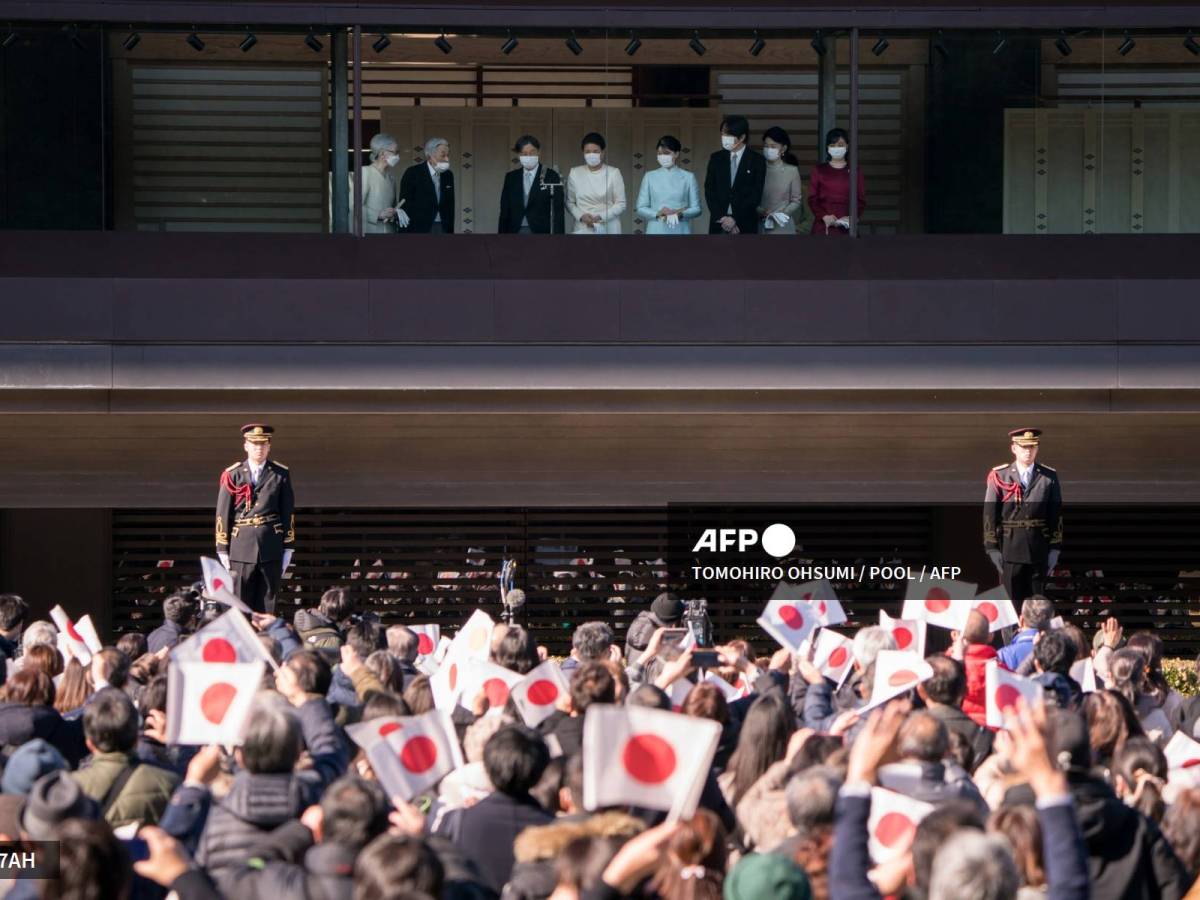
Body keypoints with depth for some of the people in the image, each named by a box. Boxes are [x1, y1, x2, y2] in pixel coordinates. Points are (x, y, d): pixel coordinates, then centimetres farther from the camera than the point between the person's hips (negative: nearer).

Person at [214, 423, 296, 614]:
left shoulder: (281, 475, 6)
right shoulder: (232, 475, 2)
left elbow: (288, 512, 8)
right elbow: (222, 514, 3)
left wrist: (288, 547, 4)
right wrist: (223, 550, 0)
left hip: (271, 547, 1)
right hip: (241, 547, -1)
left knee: (267, 605, 5)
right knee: (240, 605, -1)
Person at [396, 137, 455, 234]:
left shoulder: (448, 176, 10)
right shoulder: (412, 173, -5)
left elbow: (450, 207, 15)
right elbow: (405, 204, -6)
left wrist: (450, 232, 10)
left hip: (443, 229, 5)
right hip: (419, 229, -5)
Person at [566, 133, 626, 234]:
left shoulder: (613, 173, 1)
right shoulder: (574, 173, 8)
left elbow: (621, 204, 0)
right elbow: (570, 202, 10)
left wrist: (601, 217, -13)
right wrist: (581, 216, -9)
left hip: (608, 229, -1)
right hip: (583, 230, 1)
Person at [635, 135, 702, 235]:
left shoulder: (688, 177, 5)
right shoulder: (650, 177, 8)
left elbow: (696, 209, 5)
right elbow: (641, 208, 7)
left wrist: (681, 214, -16)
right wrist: (658, 214, -13)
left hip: (680, 232, -1)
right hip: (656, 232, 1)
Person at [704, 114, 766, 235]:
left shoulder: (757, 161, 1)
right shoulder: (716, 159, 10)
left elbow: (756, 195, -4)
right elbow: (709, 191, 6)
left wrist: (735, 219, -12)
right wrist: (721, 217, -8)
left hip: (745, 226, -2)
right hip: (718, 225, 3)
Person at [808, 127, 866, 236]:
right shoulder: (818, 170, 9)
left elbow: (861, 200, 7)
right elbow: (812, 199, 5)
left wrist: (852, 217, -12)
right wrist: (824, 216, -13)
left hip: (846, 227, 0)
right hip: (823, 226, 0)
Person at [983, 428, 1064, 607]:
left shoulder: (1049, 477, 5)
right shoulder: (999, 476, 0)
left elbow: (1056, 514, 6)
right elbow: (990, 514, -1)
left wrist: (1055, 549, 1)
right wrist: (992, 548, -5)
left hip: (1039, 550, 2)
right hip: (1010, 548, -2)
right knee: (1011, 601, -2)